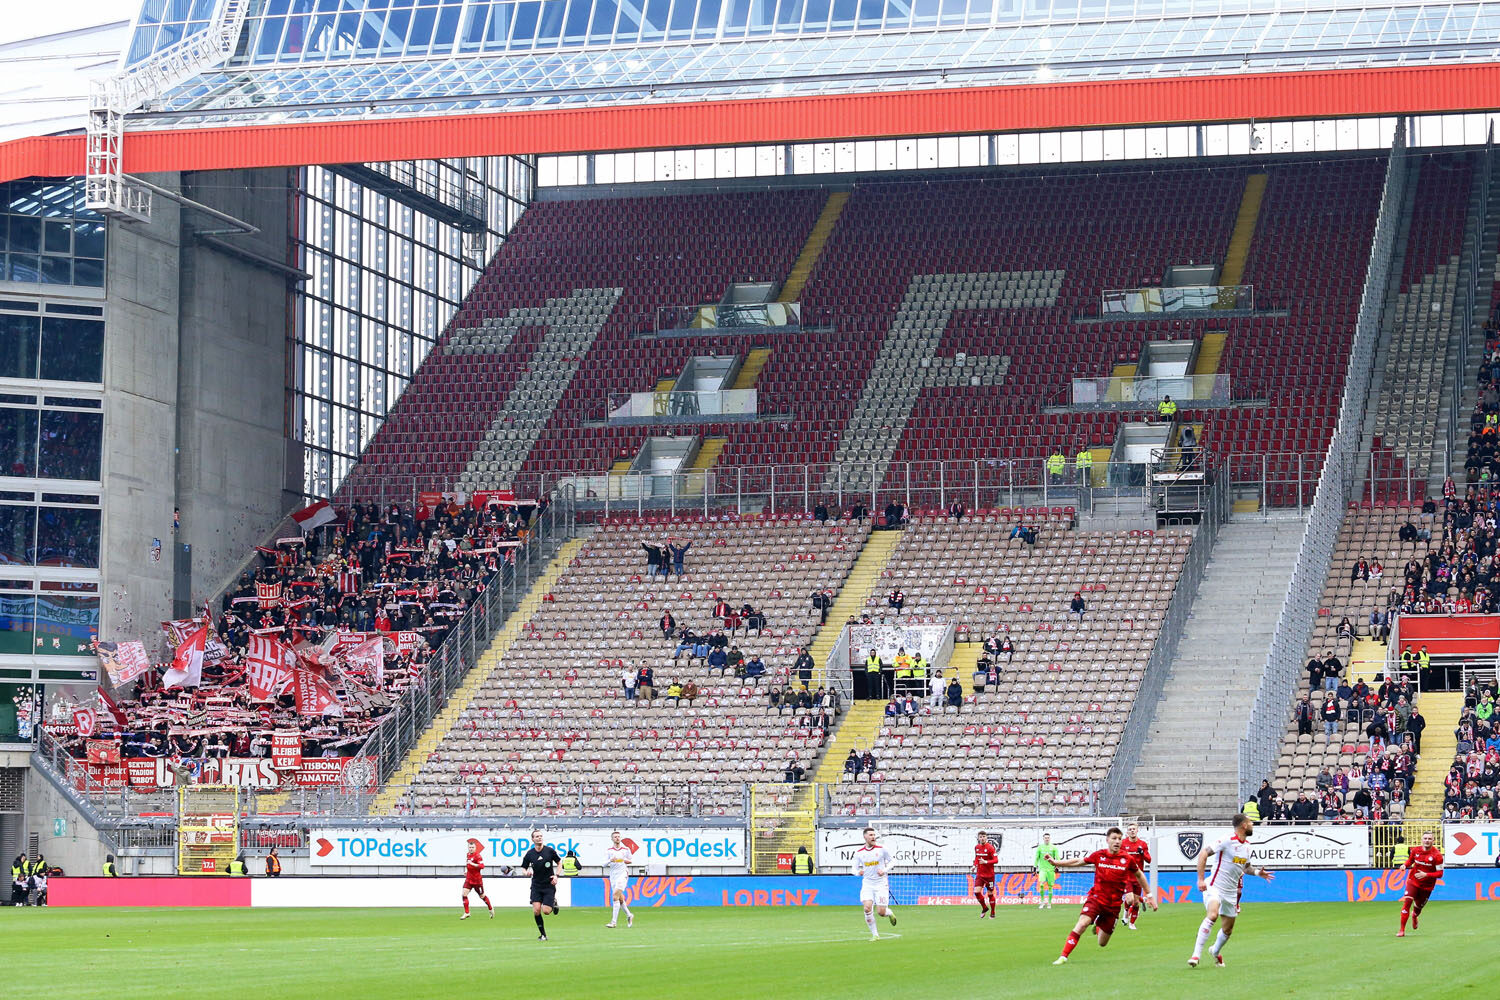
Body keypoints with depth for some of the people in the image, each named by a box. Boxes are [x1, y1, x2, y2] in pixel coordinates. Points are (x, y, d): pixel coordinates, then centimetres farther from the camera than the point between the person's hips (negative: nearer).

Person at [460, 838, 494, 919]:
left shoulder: (478, 856, -16)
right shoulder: (468, 855, 8)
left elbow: (482, 866, -29)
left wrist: (472, 864, -33)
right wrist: (466, 871, 14)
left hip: (477, 880, -6)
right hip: (469, 879, 6)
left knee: (482, 896, 9)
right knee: (464, 894, -10)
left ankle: (491, 909, 32)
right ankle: (466, 913, -5)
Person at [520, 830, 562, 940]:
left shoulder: (549, 851, -5)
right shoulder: (529, 854, -2)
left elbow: (559, 862, 10)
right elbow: (523, 868, 9)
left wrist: (556, 875, -3)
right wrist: (526, 872, -15)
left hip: (549, 885, -1)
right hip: (536, 885, 1)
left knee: (546, 911, -11)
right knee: (536, 910, -13)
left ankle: (554, 902, 25)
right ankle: (543, 934, 3)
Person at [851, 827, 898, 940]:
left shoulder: (881, 849, -5)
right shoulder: (859, 853, 1)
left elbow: (892, 861, 6)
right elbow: (855, 869, 8)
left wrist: (884, 870, -11)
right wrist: (858, 872, -16)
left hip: (881, 884, -2)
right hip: (867, 884, 2)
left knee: (881, 912, -7)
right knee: (867, 908, -18)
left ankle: (890, 913, 32)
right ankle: (874, 934, -3)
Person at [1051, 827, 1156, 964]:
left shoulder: (1127, 859, -5)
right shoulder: (1099, 855, -4)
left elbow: (1139, 875, 12)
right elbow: (1078, 862, 7)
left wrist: (1149, 895, 16)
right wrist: (1055, 862, -1)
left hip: (1114, 904, 1)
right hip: (1096, 897, -1)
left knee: (1102, 943, 9)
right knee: (1082, 923, -29)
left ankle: (1098, 926, 46)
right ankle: (1063, 957, -26)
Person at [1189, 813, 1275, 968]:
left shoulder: (1246, 845, 10)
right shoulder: (1227, 841, -14)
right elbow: (1203, 854, -17)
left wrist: (1257, 872, 6)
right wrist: (1201, 879, -22)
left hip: (1231, 891, 7)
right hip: (1214, 887, -7)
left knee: (1228, 930, 12)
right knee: (1213, 915, -31)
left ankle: (1215, 951, 42)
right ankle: (1196, 954, -29)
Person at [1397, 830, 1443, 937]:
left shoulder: (1437, 855, -15)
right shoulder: (1416, 851, -4)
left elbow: (1440, 874, -13)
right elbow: (1410, 860, 16)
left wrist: (1426, 875, -27)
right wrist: (1405, 865, -7)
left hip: (1427, 886, -1)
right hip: (1413, 882, 1)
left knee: (1418, 907, 14)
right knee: (1407, 902, -19)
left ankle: (1414, 916, 54)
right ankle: (1402, 930, -16)